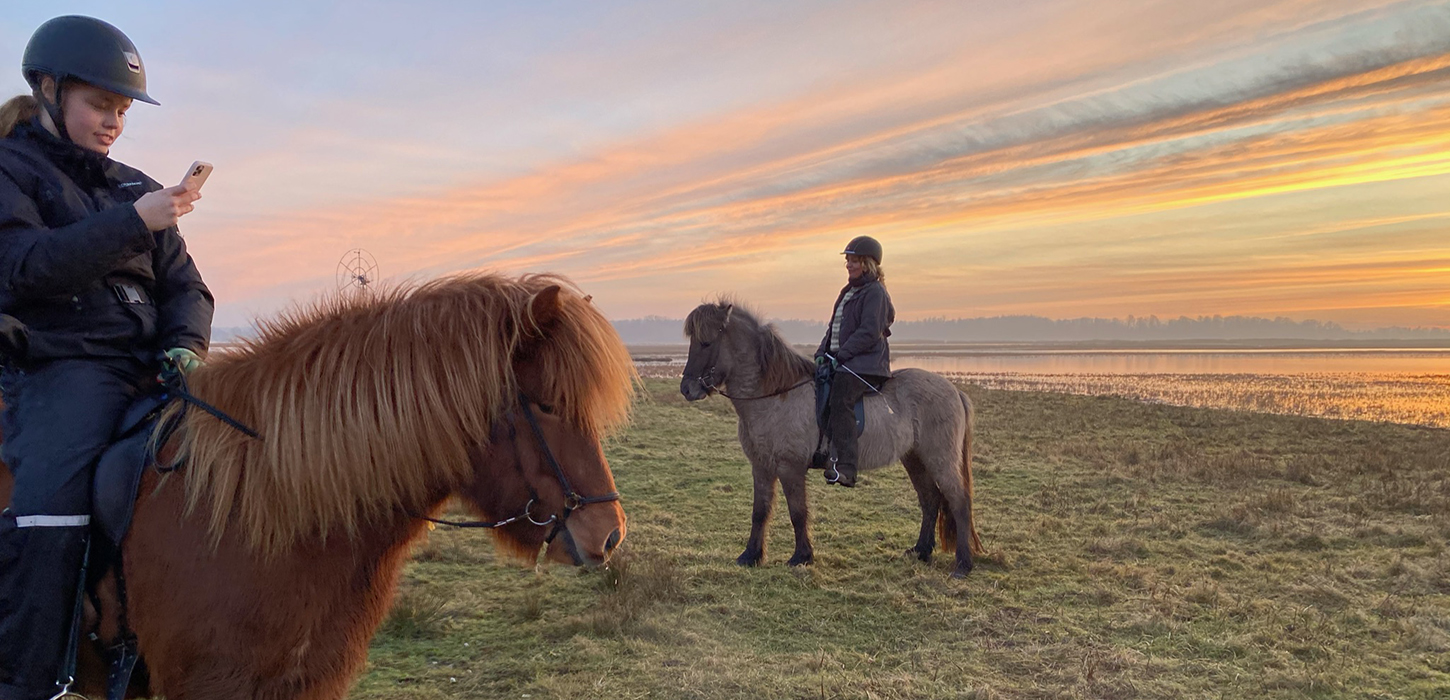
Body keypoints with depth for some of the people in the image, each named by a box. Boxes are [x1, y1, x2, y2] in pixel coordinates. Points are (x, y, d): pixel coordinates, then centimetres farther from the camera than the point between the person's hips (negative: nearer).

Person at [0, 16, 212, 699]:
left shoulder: (133, 187, 21)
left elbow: (183, 285, 17)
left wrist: (185, 345, -4)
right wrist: (131, 223, -18)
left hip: (149, 366, 6)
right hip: (60, 367, -5)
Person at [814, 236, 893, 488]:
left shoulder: (874, 292, -6)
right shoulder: (848, 292, 21)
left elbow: (869, 333, -15)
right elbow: (834, 327, 24)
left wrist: (841, 354, -18)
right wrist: (822, 352, 9)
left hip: (865, 363, -10)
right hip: (840, 360, 10)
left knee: (840, 400, -28)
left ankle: (846, 468, -35)